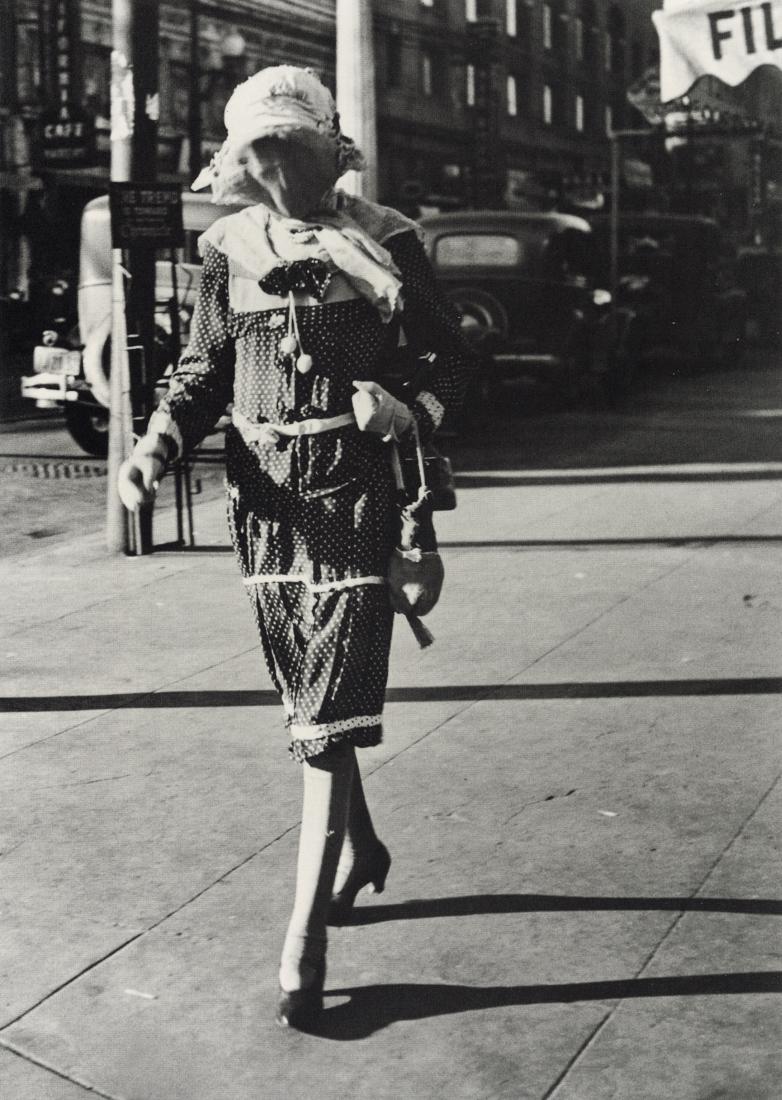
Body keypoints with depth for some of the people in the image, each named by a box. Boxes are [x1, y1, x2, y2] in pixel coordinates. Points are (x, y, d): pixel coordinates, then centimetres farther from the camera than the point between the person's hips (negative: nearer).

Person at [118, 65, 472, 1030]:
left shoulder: (383, 242, -2)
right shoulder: (230, 249, 6)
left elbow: (455, 355, 5)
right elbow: (201, 374, 11)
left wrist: (416, 413, -15)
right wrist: (155, 448, -7)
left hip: (352, 499, -4)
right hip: (263, 503, 4)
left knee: (328, 722, -7)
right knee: (307, 707, 16)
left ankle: (303, 946, -1)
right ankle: (359, 849, 40)